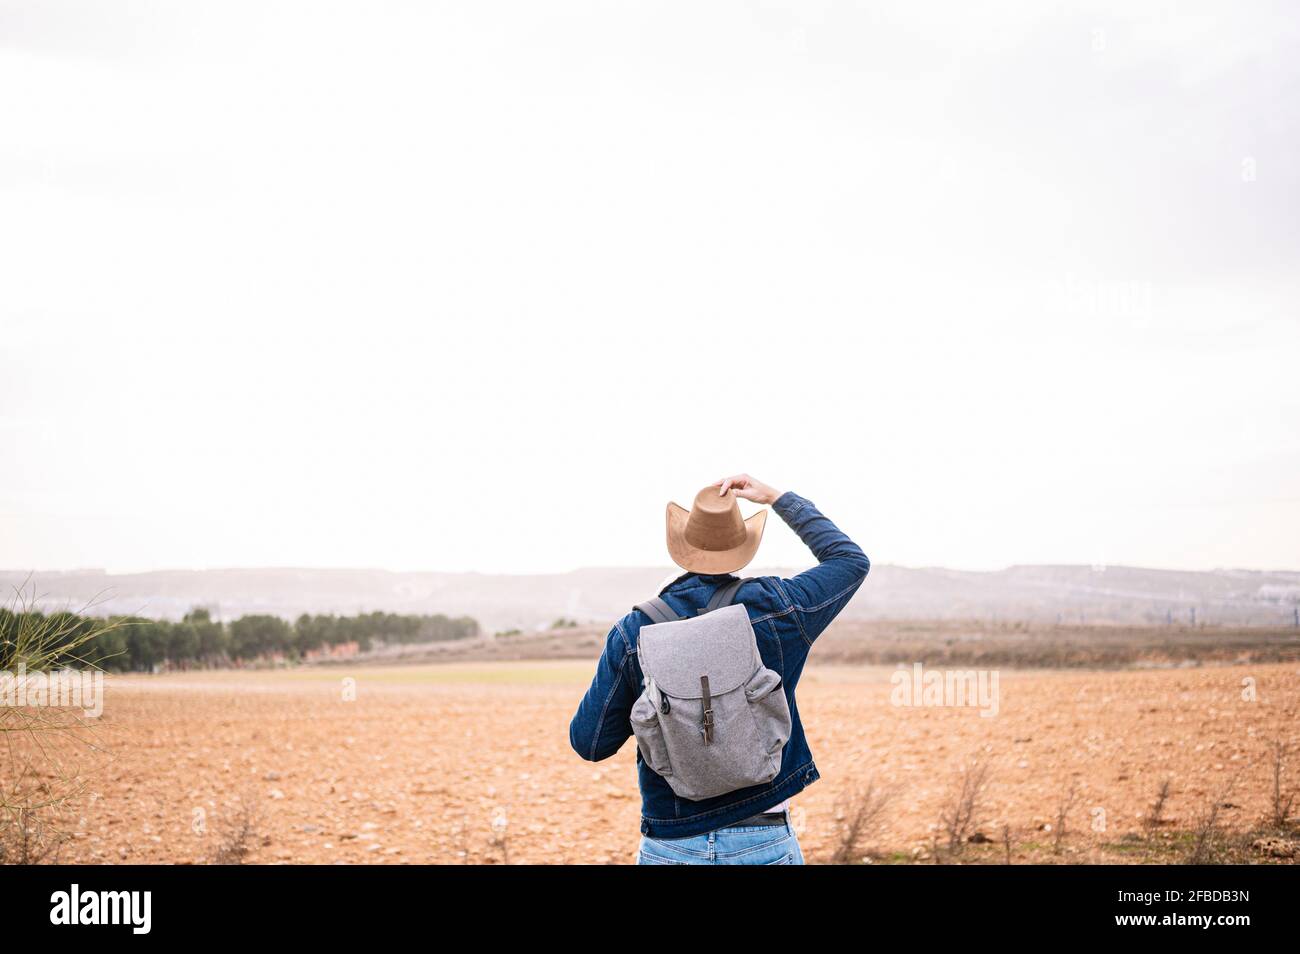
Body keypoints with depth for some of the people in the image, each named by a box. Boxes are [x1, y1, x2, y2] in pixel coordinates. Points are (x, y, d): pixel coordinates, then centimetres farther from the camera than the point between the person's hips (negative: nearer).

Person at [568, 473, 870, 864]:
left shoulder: (633, 632, -7)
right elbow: (852, 560, 12)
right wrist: (777, 497, 13)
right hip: (763, 844, 0)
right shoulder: (775, 609, -6)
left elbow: (589, 743, -2)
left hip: (670, 847, 0)